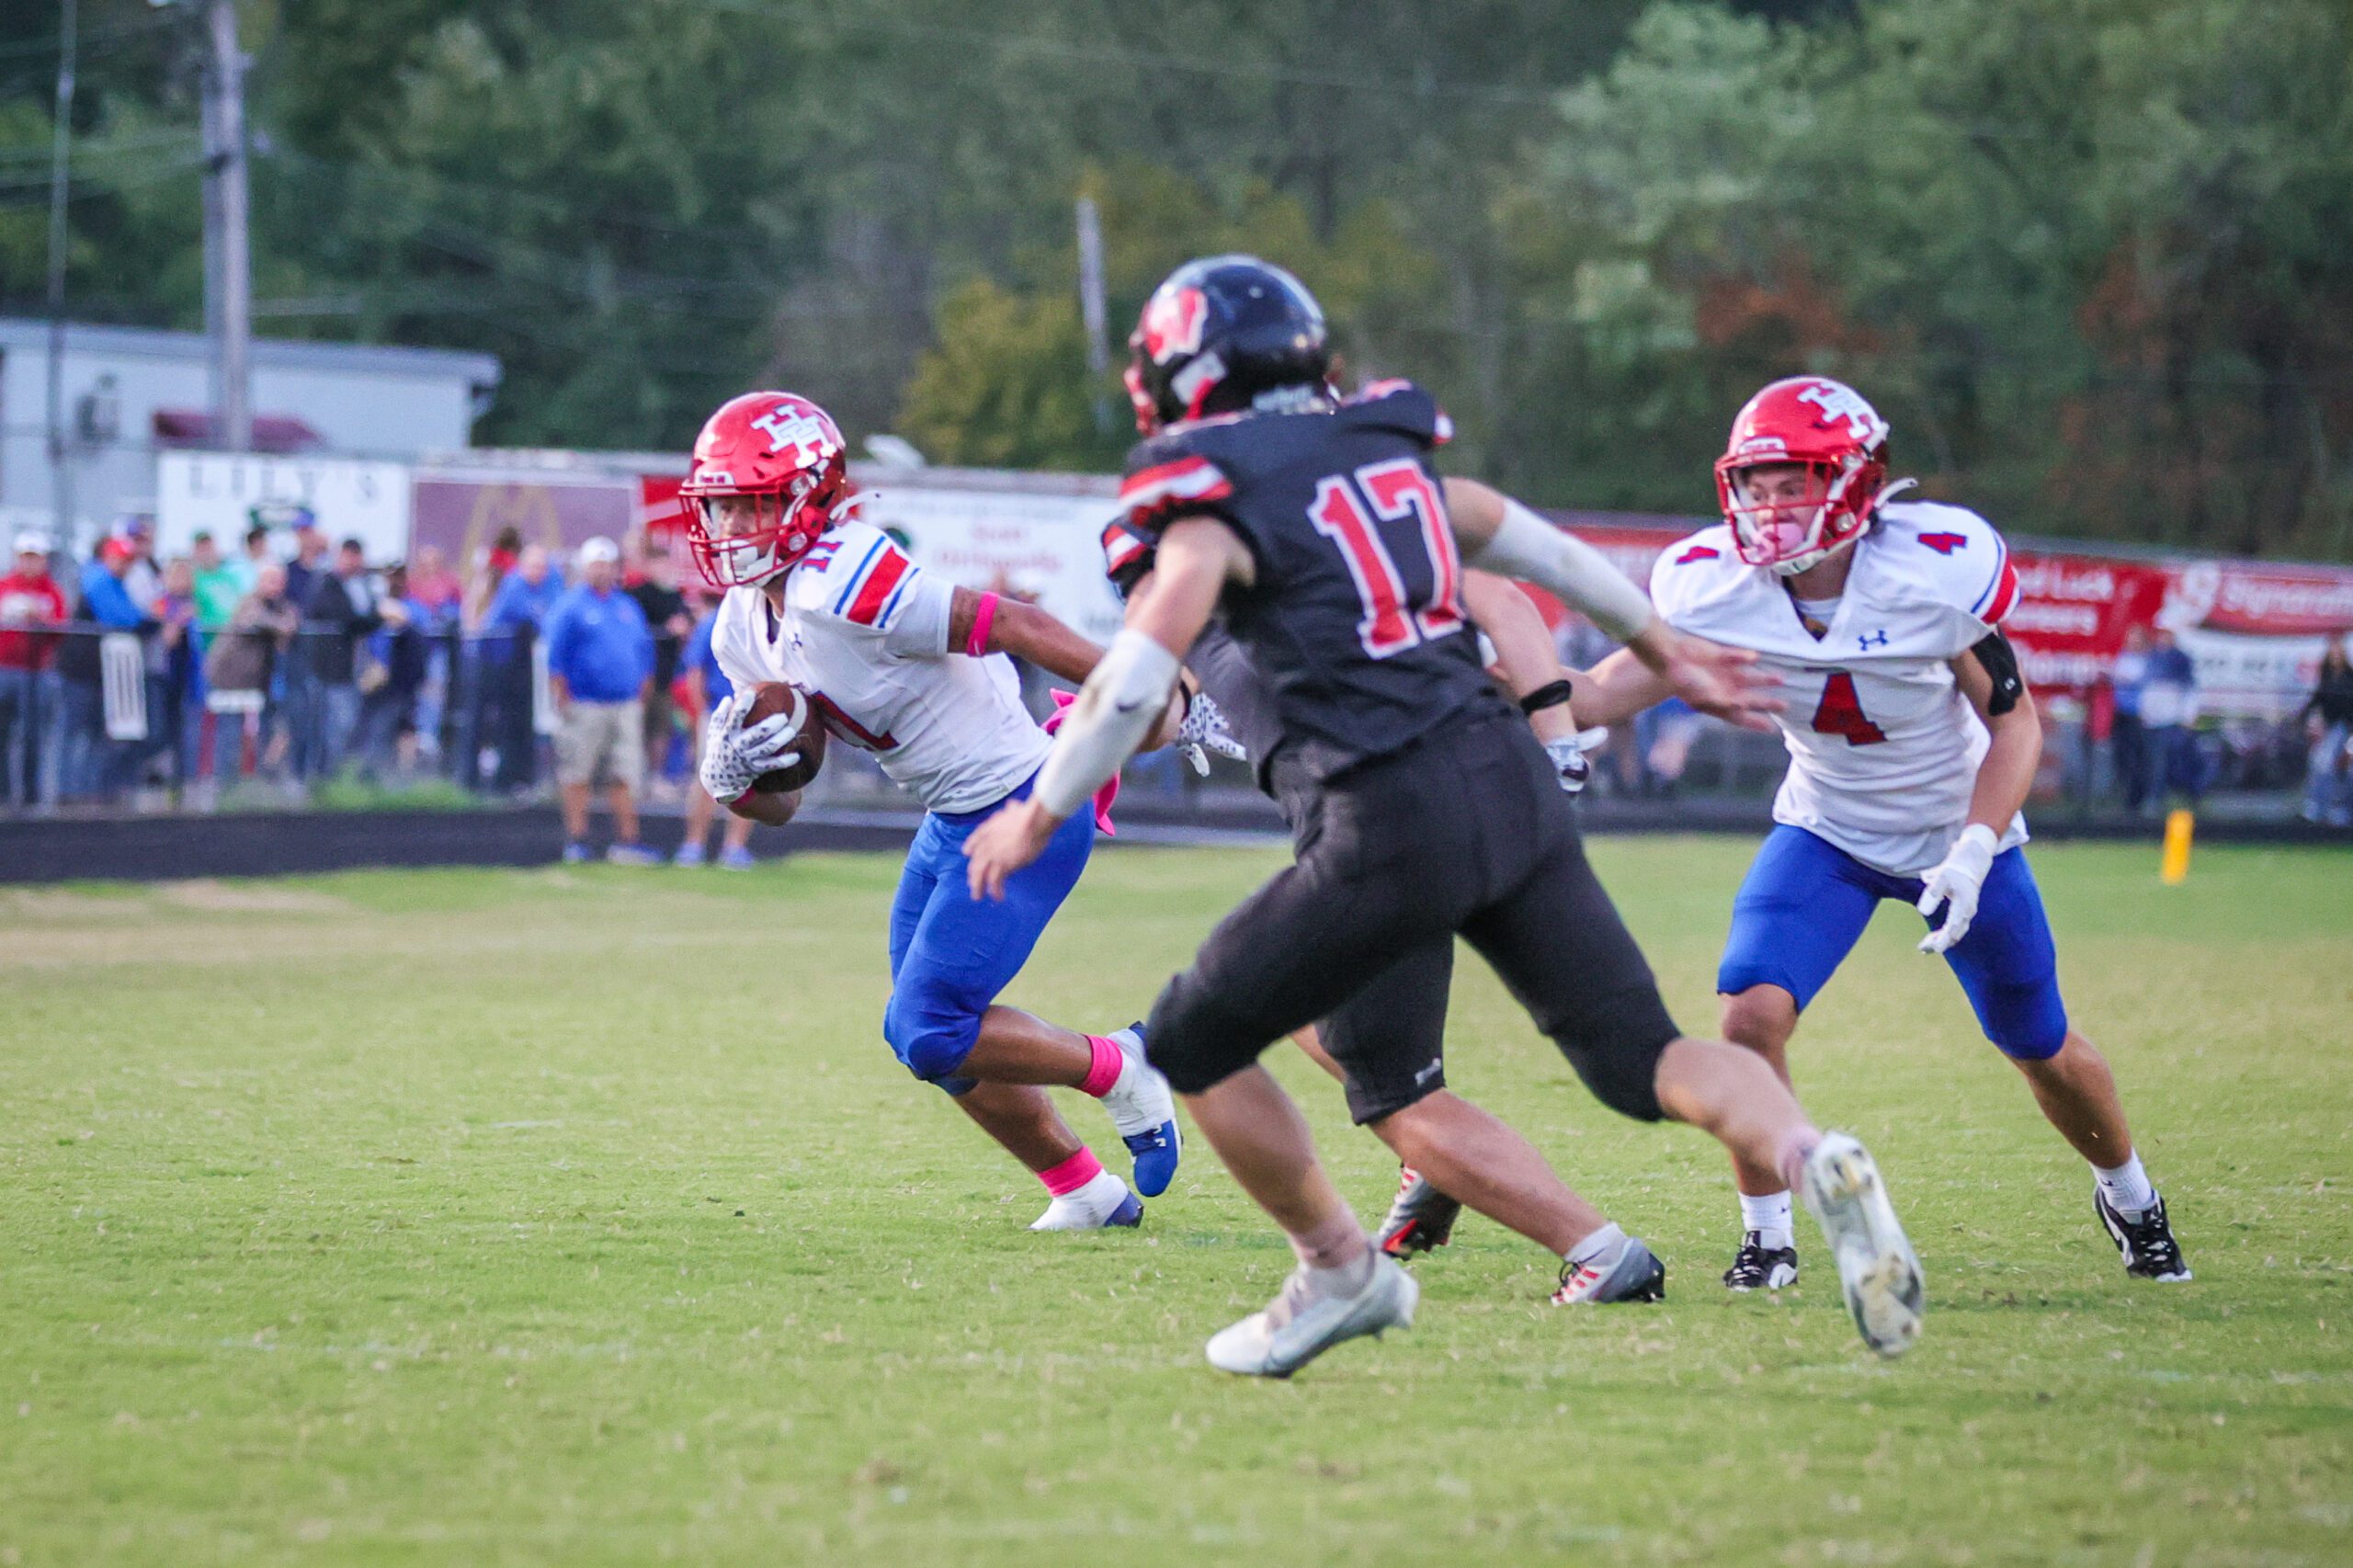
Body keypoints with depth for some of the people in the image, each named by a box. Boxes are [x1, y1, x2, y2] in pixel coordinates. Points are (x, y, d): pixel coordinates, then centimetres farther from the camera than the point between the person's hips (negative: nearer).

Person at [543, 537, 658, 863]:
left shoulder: (629, 608, 14)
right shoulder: (570, 607, -2)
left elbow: (645, 651, 19)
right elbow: (556, 655, -5)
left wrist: (642, 696, 12)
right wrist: (564, 700, -11)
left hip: (626, 705, 5)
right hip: (584, 704, -5)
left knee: (626, 776, 2)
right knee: (577, 775, 1)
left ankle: (627, 839, 4)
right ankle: (576, 839, 6)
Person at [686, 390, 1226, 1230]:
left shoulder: (842, 592, -25)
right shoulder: (745, 632, 4)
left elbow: (1015, 625, -24)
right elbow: (779, 802, 9)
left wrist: (1154, 704, -20)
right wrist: (728, 777, -15)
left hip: (1023, 816, -9)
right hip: (952, 824, 9)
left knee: (928, 1031, -12)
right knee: (925, 1032, 12)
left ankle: (1118, 1070, 9)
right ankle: (1087, 1192, 27)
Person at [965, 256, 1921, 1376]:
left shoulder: (1216, 507, -1)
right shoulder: (1388, 453, 18)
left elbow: (1134, 681, -10)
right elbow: (1538, 548, 32)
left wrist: (1040, 815, 4)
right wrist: (1665, 652, 46)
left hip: (1399, 821, -6)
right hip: (1514, 779, 6)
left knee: (1192, 1046, 11)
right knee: (1643, 1057, 7)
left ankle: (1340, 1271, 18)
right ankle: (1810, 1159, -19)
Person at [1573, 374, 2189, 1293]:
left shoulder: (1938, 570, -30)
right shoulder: (1718, 586, -23)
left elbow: (2014, 724, -20)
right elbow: (1633, 675, -8)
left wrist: (1974, 852, -31)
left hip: (1958, 829, -1)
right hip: (1828, 833, 1)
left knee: (2044, 1054, 13)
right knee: (1753, 1014, -23)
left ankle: (2128, 1195, 45)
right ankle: (1766, 1238, -2)